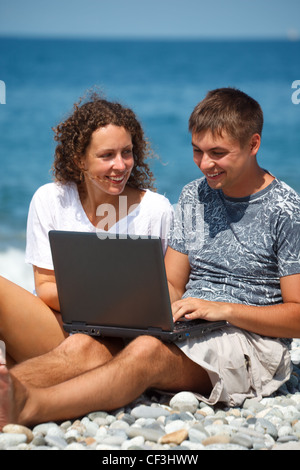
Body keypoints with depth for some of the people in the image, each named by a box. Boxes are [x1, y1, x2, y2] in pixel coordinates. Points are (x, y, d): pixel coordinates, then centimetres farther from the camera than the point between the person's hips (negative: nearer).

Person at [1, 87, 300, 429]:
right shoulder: (194, 196, 15)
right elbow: (172, 285, 15)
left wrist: (224, 310, -17)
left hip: (251, 340, -6)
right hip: (185, 330, 6)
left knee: (148, 351, -37)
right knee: (83, 344, -24)